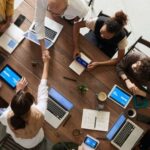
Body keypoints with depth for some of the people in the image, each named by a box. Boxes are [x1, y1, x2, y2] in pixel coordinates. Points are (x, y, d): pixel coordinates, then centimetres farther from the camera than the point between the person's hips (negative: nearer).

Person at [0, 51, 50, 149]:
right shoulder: (39, 114, -48)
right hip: (35, 141, 0)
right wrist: (46, 62, -20)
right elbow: (43, 87, -33)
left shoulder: (8, 117, -44)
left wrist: (18, 91, -10)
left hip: (17, 140, 0)